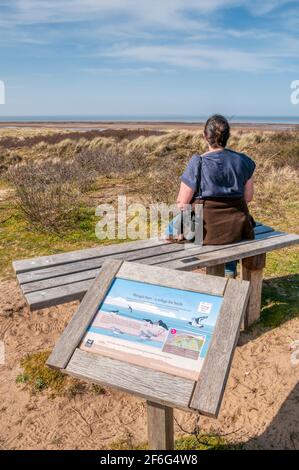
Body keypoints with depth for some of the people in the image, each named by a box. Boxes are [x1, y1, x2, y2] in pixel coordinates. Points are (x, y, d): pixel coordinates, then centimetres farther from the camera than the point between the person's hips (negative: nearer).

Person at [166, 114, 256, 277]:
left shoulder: (197, 163, -15)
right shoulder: (242, 161, -3)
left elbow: (182, 203, -12)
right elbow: (248, 197, 4)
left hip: (205, 228, -3)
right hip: (237, 228, 4)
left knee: (172, 228, 27)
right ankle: (230, 272, 43)